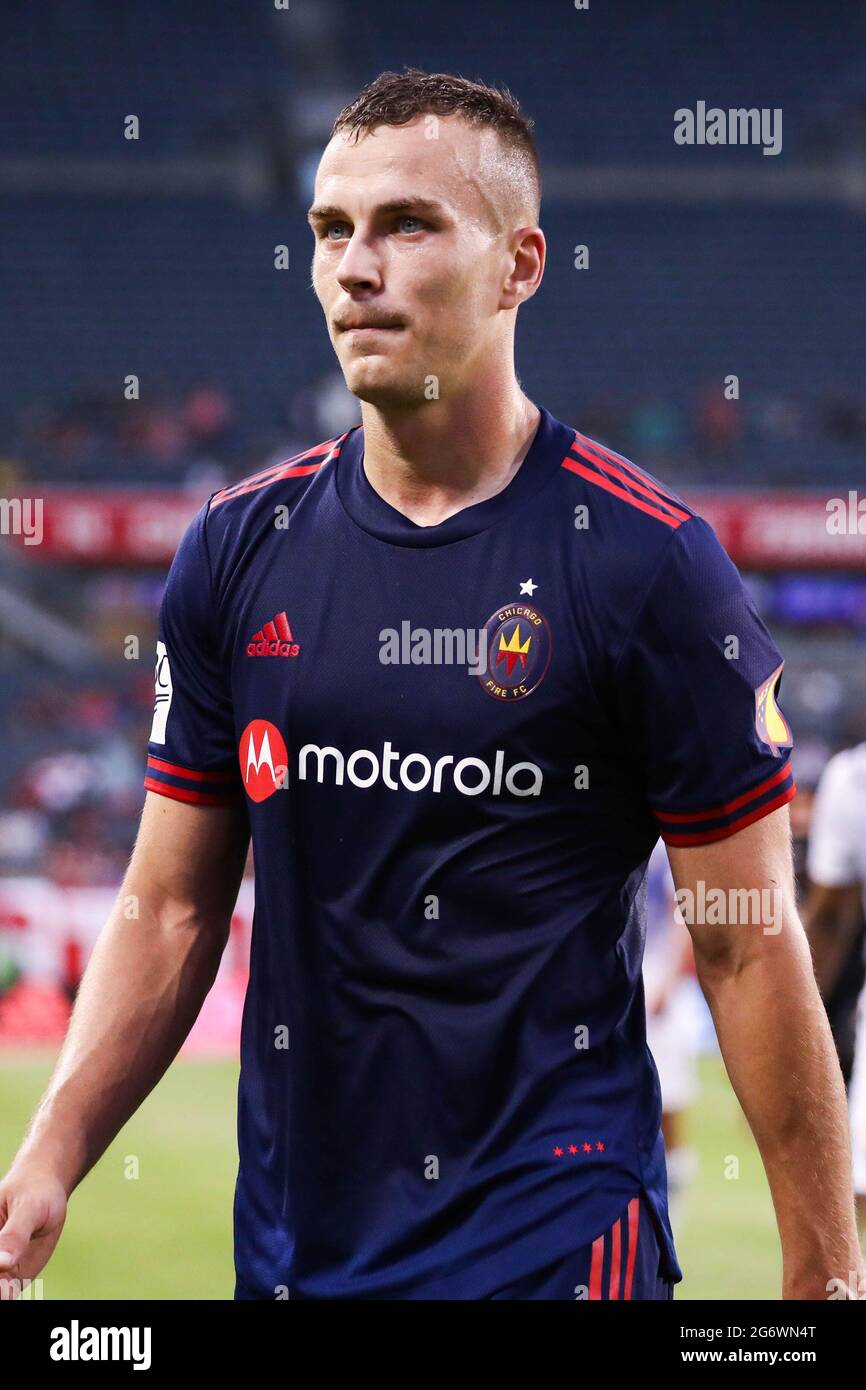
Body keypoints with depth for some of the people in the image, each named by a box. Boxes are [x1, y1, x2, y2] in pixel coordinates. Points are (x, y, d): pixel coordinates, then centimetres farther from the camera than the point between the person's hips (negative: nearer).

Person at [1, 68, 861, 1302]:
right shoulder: (238, 550, 5)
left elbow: (749, 950, -6)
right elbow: (170, 910, 9)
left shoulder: (646, 560, -7)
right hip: (296, 1236, 4)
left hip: (557, 1236, -4)